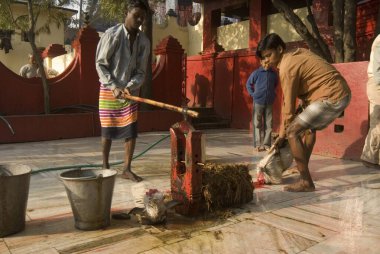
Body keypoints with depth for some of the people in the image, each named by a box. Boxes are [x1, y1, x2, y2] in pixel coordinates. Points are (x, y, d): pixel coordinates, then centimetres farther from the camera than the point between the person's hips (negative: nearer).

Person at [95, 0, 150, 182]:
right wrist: (113, 86, -20)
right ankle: (105, 166, 22)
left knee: (131, 131, -1)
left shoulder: (144, 41, -2)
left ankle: (127, 169, 10)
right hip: (109, 90, -3)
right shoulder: (112, 34, -13)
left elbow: (141, 71, -2)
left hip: (130, 91, 3)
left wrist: (129, 87, -19)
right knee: (108, 130, 4)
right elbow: (100, 64, -11)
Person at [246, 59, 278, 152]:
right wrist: (253, 94, 0)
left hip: (269, 102, 3)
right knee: (257, 124, 1)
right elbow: (248, 84, 8)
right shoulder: (256, 73, -5)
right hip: (258, 102, -2)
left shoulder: (274, 73, 3)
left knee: (268, 124, 4)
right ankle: (258, 144, 7)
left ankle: (267, 144, 12)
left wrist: (272, 93, 13)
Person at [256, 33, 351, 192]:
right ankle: (303, 168, 36)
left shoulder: (287, 68, -14)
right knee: (309, 127, 27)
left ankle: (306, 182, -8)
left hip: (331, 97, -10)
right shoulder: (297, 54, 14)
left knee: (292, 131, -10)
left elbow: (289, 105, -11)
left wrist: (282, 134, -2)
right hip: (342, 93, 10)